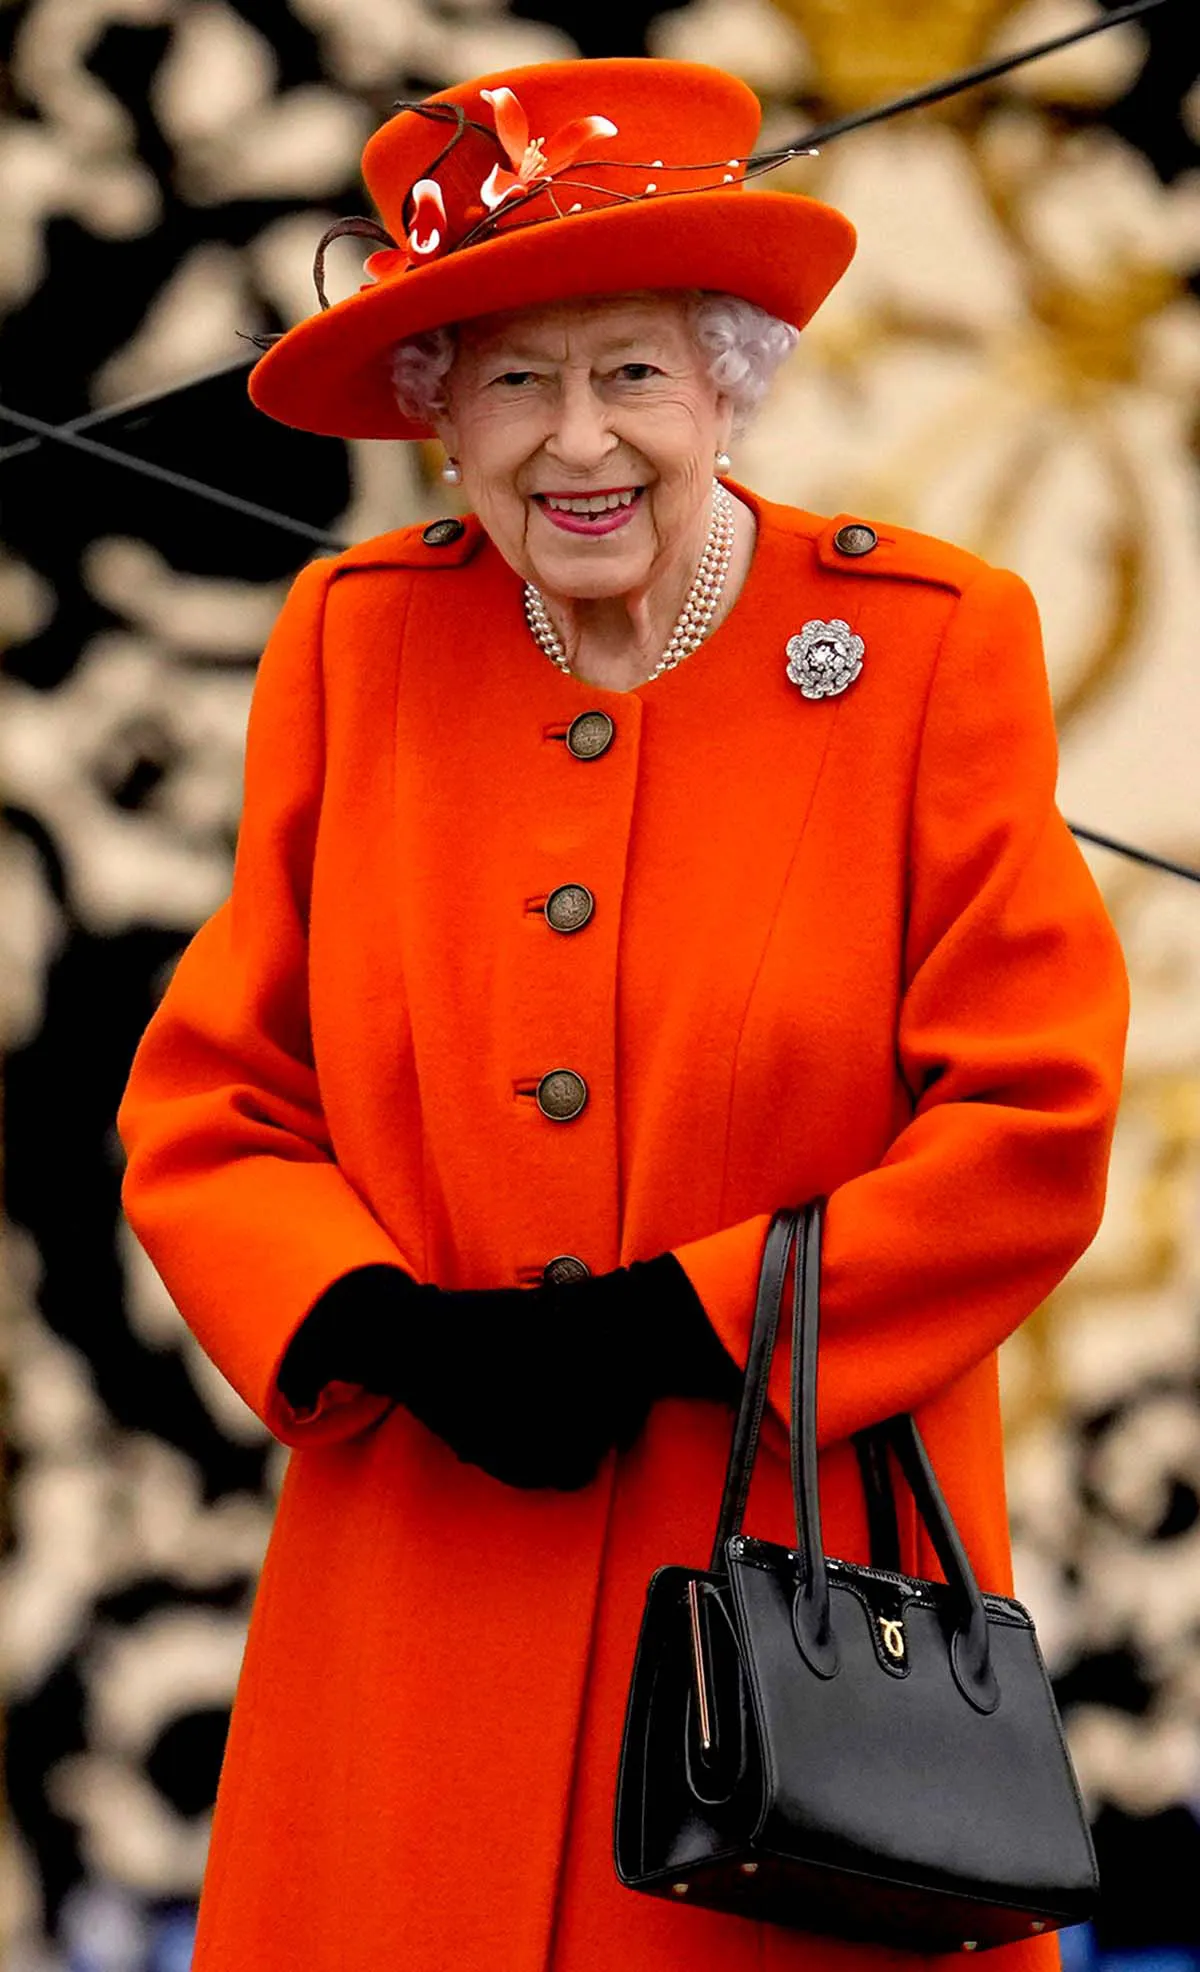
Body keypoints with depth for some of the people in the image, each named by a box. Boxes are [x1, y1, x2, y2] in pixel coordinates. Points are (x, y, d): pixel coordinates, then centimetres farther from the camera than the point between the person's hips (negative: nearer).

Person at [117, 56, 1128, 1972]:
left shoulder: (934, 645, -3)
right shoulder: (351, 642, 4)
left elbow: (1032, 1123, -6)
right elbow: (205, 1108, 5)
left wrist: (680, 1325, -14)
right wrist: (394, 1334, -13)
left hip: (812, 1577, -2)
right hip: (420, 1597, 2)